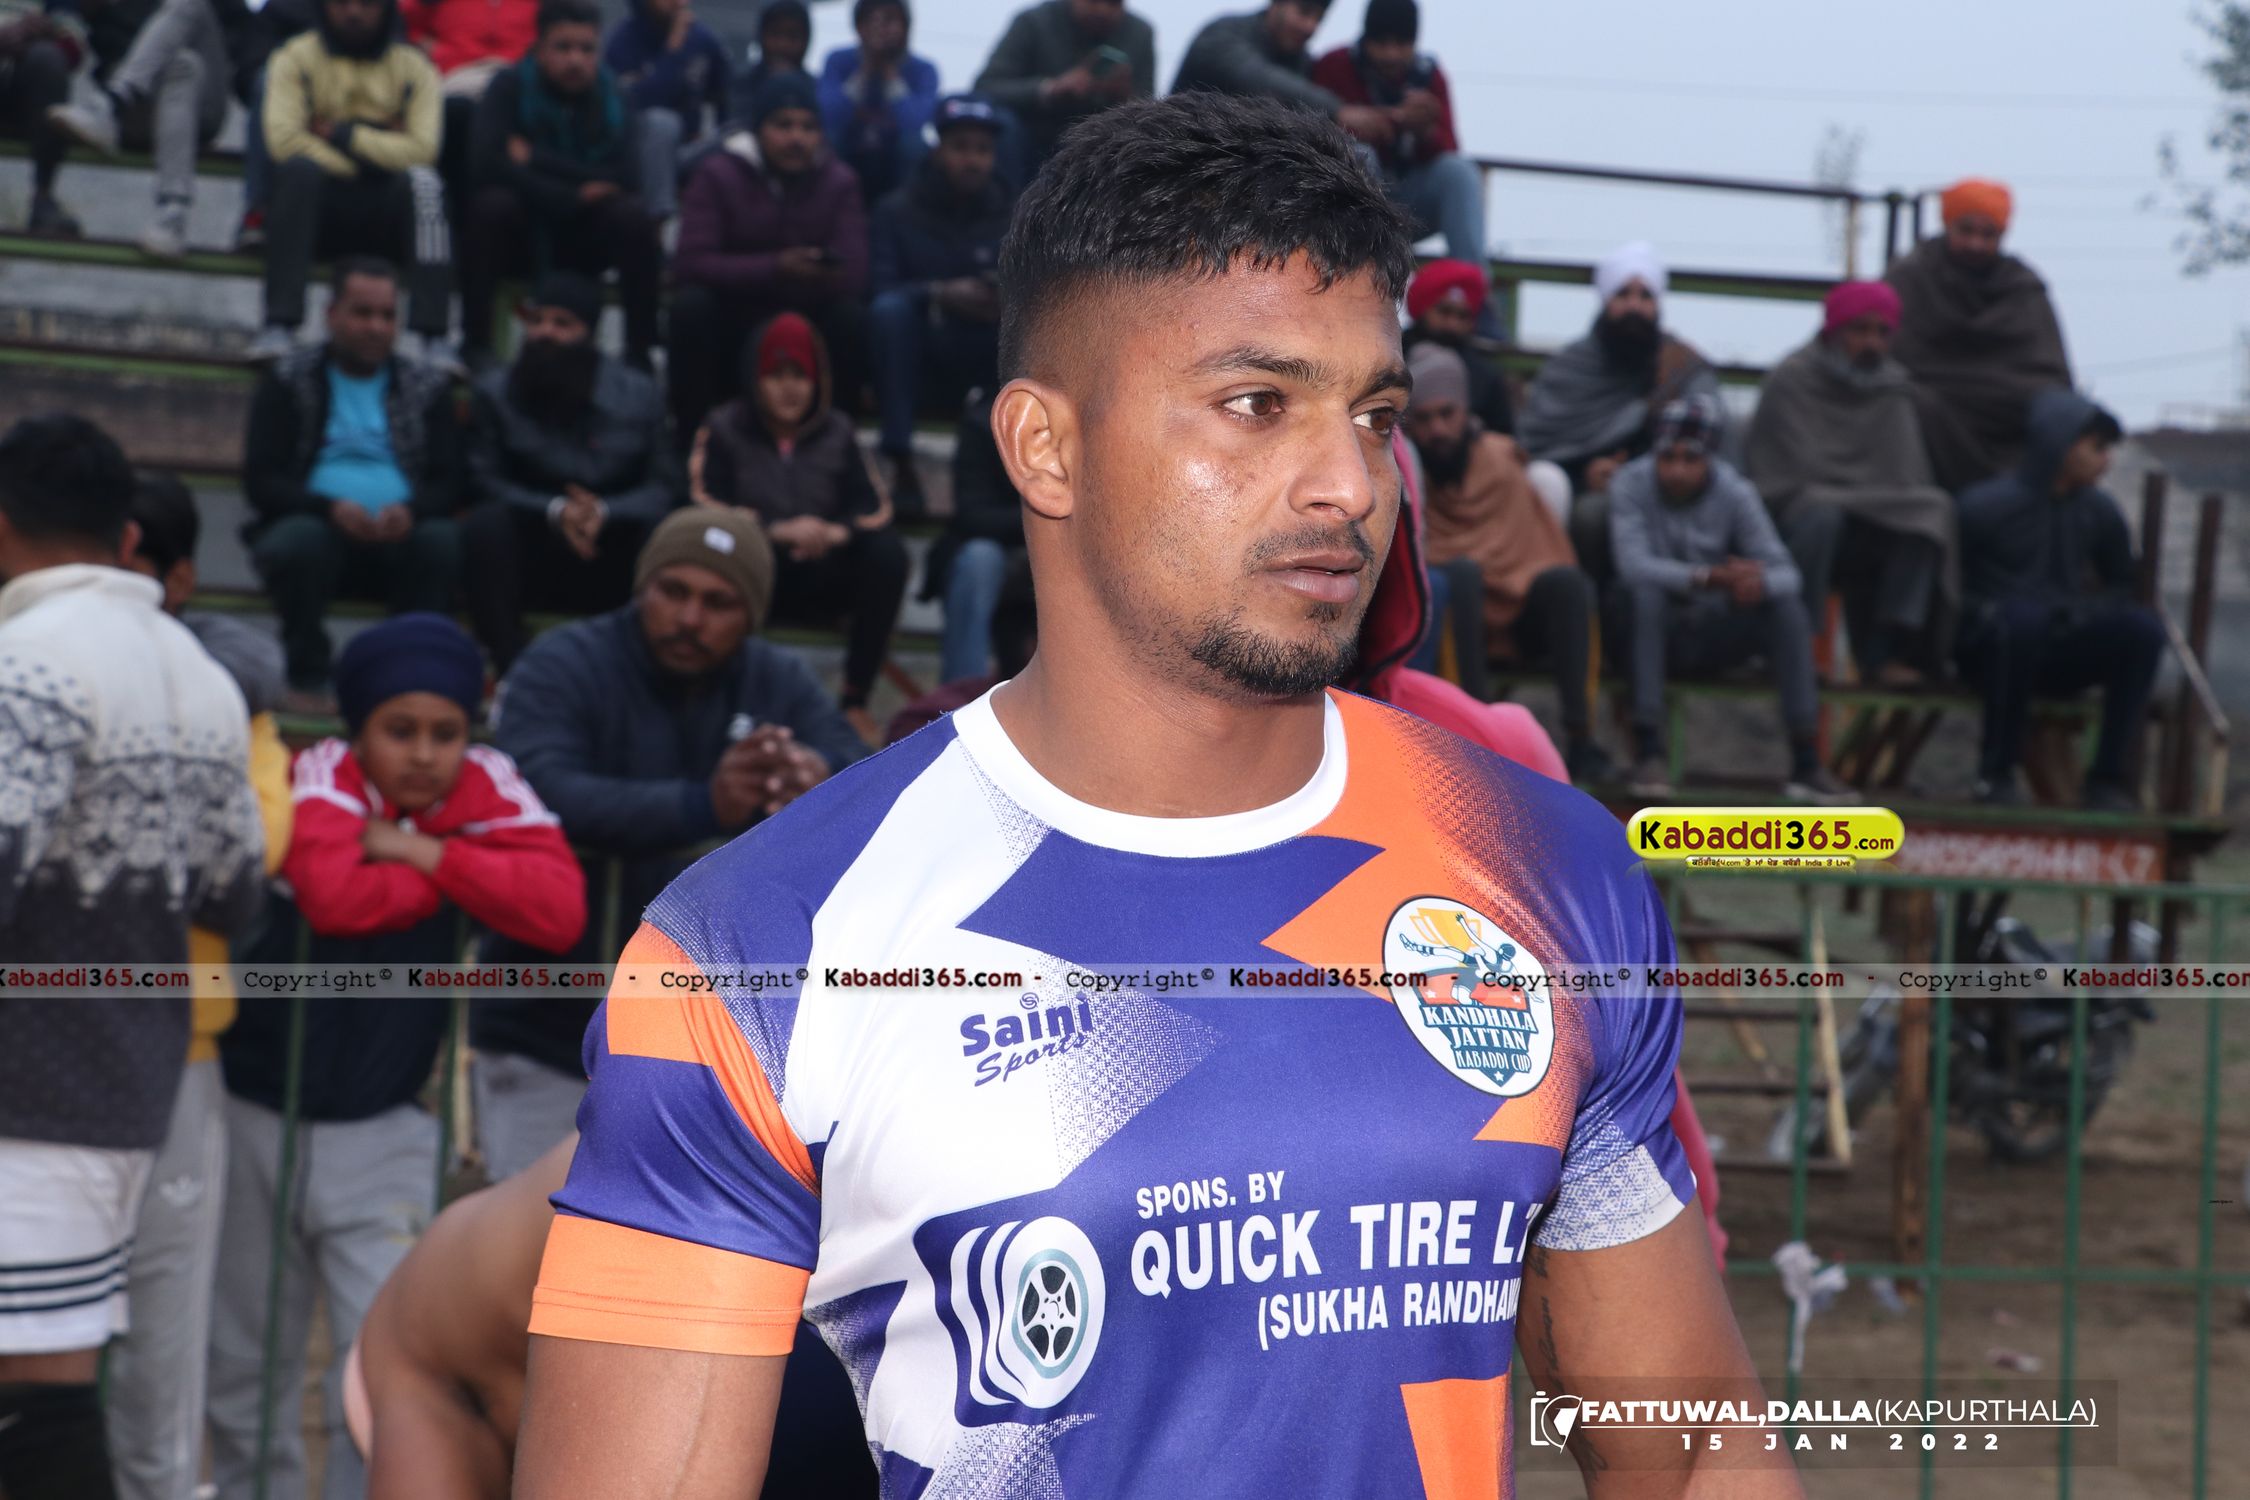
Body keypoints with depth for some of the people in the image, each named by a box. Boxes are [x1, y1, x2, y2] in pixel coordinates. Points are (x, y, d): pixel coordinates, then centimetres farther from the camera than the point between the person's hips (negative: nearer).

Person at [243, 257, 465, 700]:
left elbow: (449, 481, 6)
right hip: (319, 528, -1)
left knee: (444, 541, -32)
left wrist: (410, 509, -19)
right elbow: (260, 481, 0)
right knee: (298, 540, -36)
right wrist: (330, 507, -20)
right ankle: (310, 677, -21)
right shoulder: (287, 382, 10)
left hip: (400, 538, 1)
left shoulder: (427, 386, 16)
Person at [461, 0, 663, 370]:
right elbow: (486, 163, -27)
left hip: (582, 241, 1)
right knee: (494, 203, -32)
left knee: (634, 215, -26)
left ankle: (639, 352, -22)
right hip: (520, 239, -1)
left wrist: (536, 159, -22)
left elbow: (625, 179, -20)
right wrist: (572, 195, -26)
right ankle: (475, 344, -26)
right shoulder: (509, 88, -11)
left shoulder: (612, 99, -5)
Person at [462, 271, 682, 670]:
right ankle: (510, 671, -36)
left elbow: (663, 488, -1)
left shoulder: (640, 394, 5)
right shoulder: (496, 392, 3)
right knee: (486, 524, -32)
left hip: (614, 569, 0)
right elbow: (485, 482, -3)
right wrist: (554, 511, -21)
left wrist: (604, 513, -22)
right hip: (533, 560, 0)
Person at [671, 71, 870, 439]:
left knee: (852, 316, -27)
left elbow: (853, 275, -14)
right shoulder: (717, 174, -8)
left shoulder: (840, 183, -2)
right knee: (691, 304, -31)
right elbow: (690, 264, -21)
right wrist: (774, 269, -34)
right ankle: (692, 433, -20)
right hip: (729, 326, -1)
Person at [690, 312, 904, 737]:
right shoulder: (725, 430, 3)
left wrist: (837, 532, -26)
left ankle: (856, 698, -18)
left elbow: (870, 507, -1)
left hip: (822, 581, 2)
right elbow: (708, 509, -9)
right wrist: (779, 530, -24)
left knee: (887, 551, -27)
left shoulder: (837, 432, 9)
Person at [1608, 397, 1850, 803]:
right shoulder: (1631, 486, -13)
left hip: (1716, 637, 2)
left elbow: (1786, 573, -14)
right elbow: (1632, 564, -28)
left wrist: (1760, 581, -40)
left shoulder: (1735, 493, -7)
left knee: (1786, 601, -23)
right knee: (1644, 590, -33)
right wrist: (1708, 578, -43)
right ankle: (1648, 752, -36)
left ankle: (1806, 762, -25)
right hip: (1654, 633, -2)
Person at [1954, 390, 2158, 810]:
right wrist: (1984, 611, -22)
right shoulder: (1986, 505, -10)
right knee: (2024, 615, -38)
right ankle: (1996, 773, -25)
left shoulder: (2099, 511, 5)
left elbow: (2122, 584, 15)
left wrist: (2087, 608, -6)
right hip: (1992, 649, -5)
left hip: (2056, 658, 5)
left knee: (2143, 626, -20)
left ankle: (2109, 776, -17)